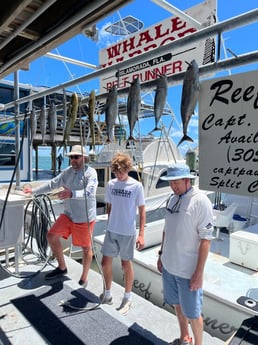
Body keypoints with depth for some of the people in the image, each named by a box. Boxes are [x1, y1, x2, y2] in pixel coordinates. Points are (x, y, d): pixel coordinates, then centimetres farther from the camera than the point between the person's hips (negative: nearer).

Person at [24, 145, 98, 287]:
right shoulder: (67, 171, 3)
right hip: (68, 215, 6)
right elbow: (52, 184, 12)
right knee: (51, 236, 4)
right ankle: (62, 267, 25)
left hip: (85, 218, -6)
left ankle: (84, 278, 29)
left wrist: (72, 194, -48)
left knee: (86, 248, 7)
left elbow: (90, 192, -33)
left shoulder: (90, 172, -17)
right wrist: (34, 190, 11)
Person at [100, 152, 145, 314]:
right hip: (111, 231, 4)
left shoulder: (137, 186, -13)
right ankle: (107, 294, 34)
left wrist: (141, 234, -11)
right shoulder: (110, 184, 0)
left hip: (128, 232, -4)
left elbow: (142, 211, -8)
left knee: (126, 264, 10)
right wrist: (110, 225, 14)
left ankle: (128, 298, 32)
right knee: (106, 263, 10)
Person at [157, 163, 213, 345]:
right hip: (169, 265, 7)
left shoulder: (201, 201, -19)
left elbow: (206, 239, -18)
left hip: (188, 270, -7)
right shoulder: (172, 199, 3)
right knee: (177, 304, 23)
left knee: (192, 312, 10)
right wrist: (161, 254, 15)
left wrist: (199, 273, -18)